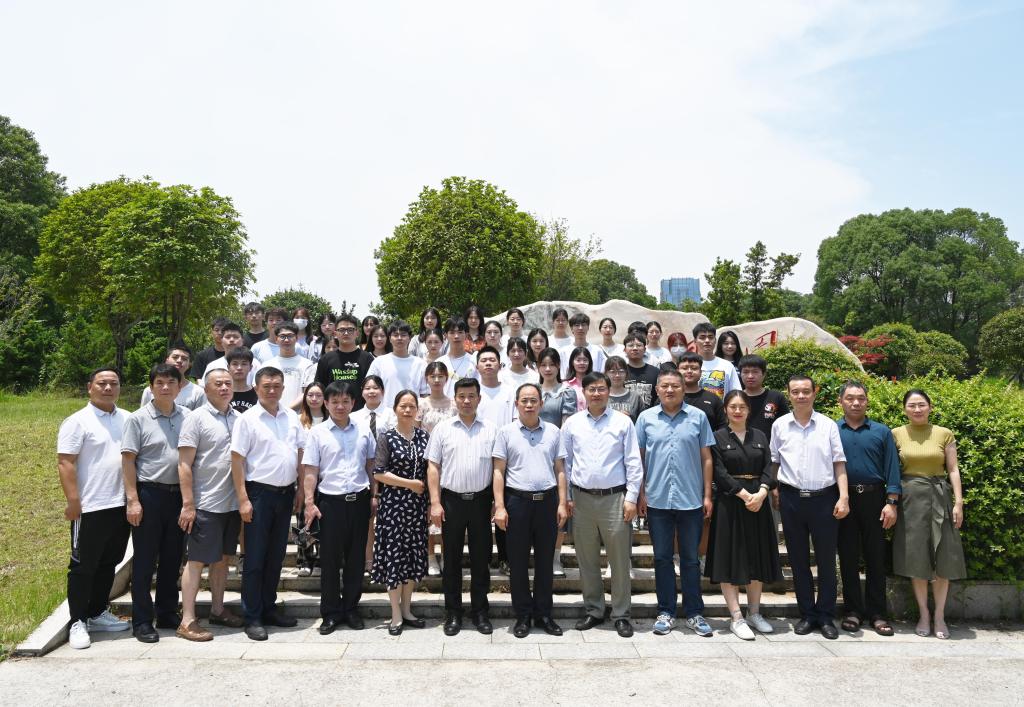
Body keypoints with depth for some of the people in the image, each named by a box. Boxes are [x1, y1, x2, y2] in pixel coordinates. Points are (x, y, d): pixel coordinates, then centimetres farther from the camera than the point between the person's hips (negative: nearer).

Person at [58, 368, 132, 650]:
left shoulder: (127, 419, 9)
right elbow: (65, 463, -11)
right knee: (83, 566, 5)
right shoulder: (78, 422, -7)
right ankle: (78, 622, 15)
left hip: (121, 506, 6)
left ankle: (98, 613, 28)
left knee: (108, 564, 15)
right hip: (90, 508, -5)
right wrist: (73, 502, -17)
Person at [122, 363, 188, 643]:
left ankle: (167, 614, 27)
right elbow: (128, 460, -6)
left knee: (172, 559, 13)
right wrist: (133, 500, -12)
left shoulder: (187, 417, 4)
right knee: (145, 561, 4)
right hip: (149, 494, -4)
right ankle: (142, 622, 16)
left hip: (178, 494, 4)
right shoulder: (138, 419, -6)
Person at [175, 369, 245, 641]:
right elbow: (184, 464, -11)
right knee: (197, 560, 1)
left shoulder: (238, 418, 9)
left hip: (232, 503, 6)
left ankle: (217, 610, 27)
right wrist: (188, 504, -15)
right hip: (205, 504, -6)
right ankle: (187, 621, 8)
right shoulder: (196, 418, -7)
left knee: (223, 557, 14)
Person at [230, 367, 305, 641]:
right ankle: (253, 617, 12)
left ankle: (269, 608, 27)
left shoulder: (292, 417, 7)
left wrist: (300, 489, 9)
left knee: (276, 556, 14)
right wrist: (243, 499, -13)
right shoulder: (247, 420, -7)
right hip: (259, 493, -5)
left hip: (286, 493, 5)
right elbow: (237, 460, -9)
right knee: (255, 558, 2)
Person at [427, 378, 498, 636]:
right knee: (452, 559, 8)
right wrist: (435, 503, -4)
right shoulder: (442, 428, 3)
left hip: (481, 500, 0)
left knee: (480, 558, 8)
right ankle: (453, 613, 20)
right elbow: (433, 467, 2)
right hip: (451, 499, 0)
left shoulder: (490, 430, 4)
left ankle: (480, 612, 21)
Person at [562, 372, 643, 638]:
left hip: (615, 498, -2)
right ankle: (593, 611, 25)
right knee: (587, 560, 11)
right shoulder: (572, 424, 5)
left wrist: (631, 498, -6)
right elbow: (565, 462, 7)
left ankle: (621, 615, 17)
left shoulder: (623, 422, 0)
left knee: (619, 559, 4)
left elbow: (633, 463, -1)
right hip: (582, 498, 2)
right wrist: (566, 497, 3)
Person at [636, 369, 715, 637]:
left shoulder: (698, 417, 1)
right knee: (662, 558, 9)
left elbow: (706, 458, 4)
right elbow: (639, 458, 5)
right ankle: (666, 612, 21)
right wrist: (640, 493, 1)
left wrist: (707, 495, 1)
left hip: (691, 500, 0)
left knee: (690, 559, 10)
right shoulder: (645, 418, 3)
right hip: (657, 500, 1)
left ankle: (694, 613, 21)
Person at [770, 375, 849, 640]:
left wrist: (843, 497, -7)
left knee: (826, 559, 5)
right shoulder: (780, 425, 5)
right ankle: (807, 614, 22)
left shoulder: (828, 425, 2)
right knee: (798, 559, 9)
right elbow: (774, 461, 10)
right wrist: (774, 490, 3)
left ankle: (826, 616, 18)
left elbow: (839, 463, 1)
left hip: (824, 498, -1)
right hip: (791, 499, 1)